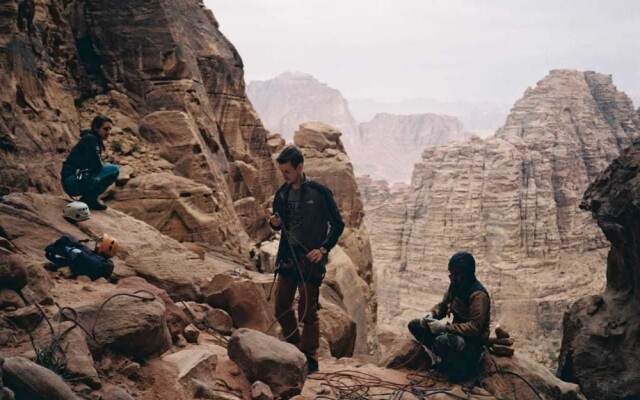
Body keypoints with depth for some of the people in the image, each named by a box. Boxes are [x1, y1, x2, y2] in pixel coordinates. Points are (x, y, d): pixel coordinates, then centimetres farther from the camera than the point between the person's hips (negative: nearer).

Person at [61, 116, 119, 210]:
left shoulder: (96, 140, 18)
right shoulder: (90, 139, -11)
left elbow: (93, 165, 24)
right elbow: (96, 166, -17)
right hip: (72, 182, -10)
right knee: (114, 170, -16)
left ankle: (87, 198, 10)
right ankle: (90, 199, -8)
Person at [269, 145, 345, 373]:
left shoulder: (319, 192, -10)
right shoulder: (282, 193, 7)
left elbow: (337, 224, -6)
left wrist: (324, 249, -15)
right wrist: (275, 223, -5)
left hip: (310, 260, -6)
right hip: (287, 258, 6)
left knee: (308, 311, -2)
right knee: (281, 307, 10)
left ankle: (310, 358, 10)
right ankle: (293, 349, 28)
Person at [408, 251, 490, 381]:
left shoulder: (478, 295, -24)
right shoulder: (456, 285, 0)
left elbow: (474, 328, -29)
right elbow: (443, 305, 14)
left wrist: (444, 326, -30)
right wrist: (431, 315, -9)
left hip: (473, 342, -8)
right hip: (457, 331, 8)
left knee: (442, 341, -38)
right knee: (415, 325, -1)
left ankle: (463, 364, -10)